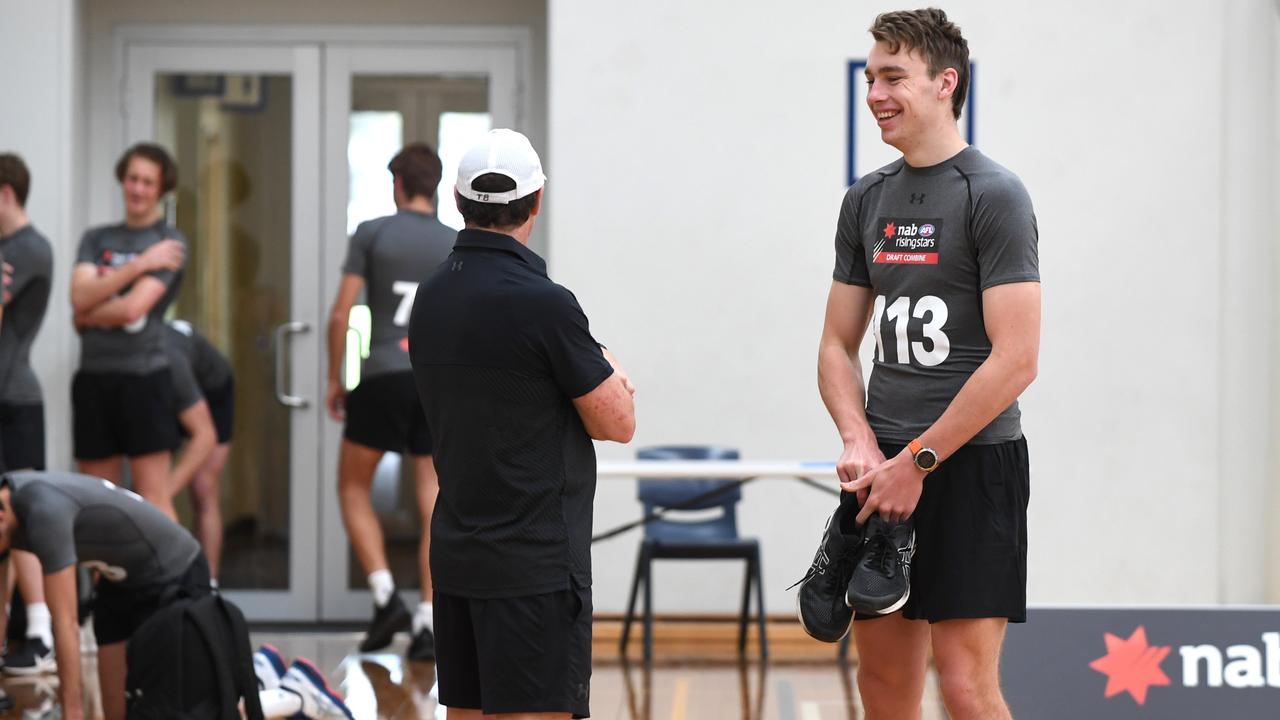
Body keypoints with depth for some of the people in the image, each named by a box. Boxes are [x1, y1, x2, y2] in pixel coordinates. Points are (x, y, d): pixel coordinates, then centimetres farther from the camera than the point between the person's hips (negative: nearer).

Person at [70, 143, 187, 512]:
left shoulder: (170, 242, 0)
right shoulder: (96, 239, 14)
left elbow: (134, 308, -11)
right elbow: (80, 297, -4)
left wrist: (87, 317, 3)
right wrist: (139, 264, -9)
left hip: (144, 375, -5)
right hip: (93, 375, 5)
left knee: (153, 501, -6)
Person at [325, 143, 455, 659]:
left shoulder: (372, 234, 0)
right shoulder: (460, 244, 8)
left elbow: (340, 315, -3)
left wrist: (334, 379, 7)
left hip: (383, 375, -2)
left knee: (353, 487, 13)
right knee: (433, 504, 4)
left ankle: (385, 595, -2)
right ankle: (427, 624, 0)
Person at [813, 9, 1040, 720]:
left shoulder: (994, 195, -8)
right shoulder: (866, 201, 12)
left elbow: (1015, 360, -15)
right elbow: (837, 346, 16)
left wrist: (918, 461, -15)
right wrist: (860, 442, -3)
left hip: (972, 463, -7)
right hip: (884, 469, 7)